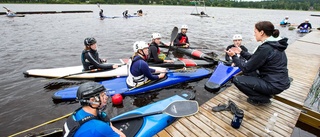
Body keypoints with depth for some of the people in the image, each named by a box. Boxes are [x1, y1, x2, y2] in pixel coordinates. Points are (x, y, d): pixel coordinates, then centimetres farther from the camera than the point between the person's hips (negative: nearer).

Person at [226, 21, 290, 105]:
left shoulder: (265, 48, -23)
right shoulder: (275, 44, 5)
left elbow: (247, 68, -17)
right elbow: (254, 59, 13)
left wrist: (234, 56, -7)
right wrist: (241, 52, 15)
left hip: (274, 86, -9)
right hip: (281, 82, 9)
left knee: (237, 80, -10)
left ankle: (263, 99, 1)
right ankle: (265, 94, 18)